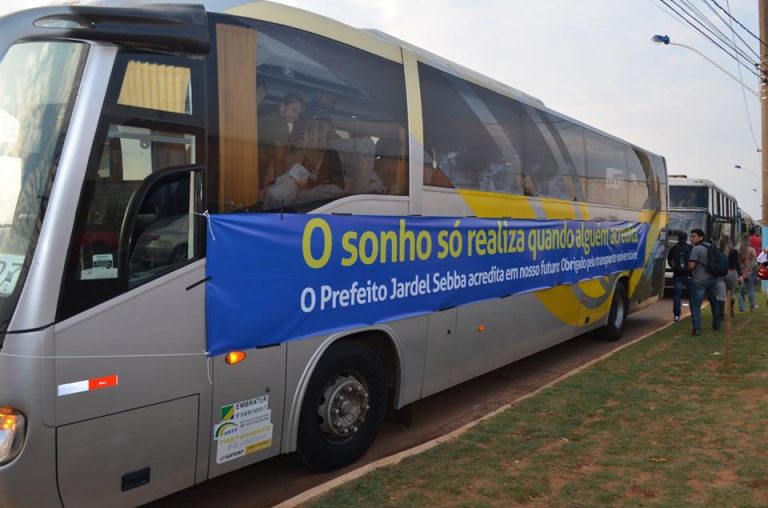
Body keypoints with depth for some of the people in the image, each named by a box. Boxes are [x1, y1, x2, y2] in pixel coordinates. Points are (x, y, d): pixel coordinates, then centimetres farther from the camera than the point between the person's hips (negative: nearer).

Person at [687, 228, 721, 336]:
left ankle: (697, 329, -15)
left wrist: (689, 265, 0)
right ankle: (716, 325, 35)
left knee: (695, 305, -6)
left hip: (699, 280, -8)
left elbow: (691, 266, -20)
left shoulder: (696, 249, -14)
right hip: (712, 278, 8)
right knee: (714, 302, 22)